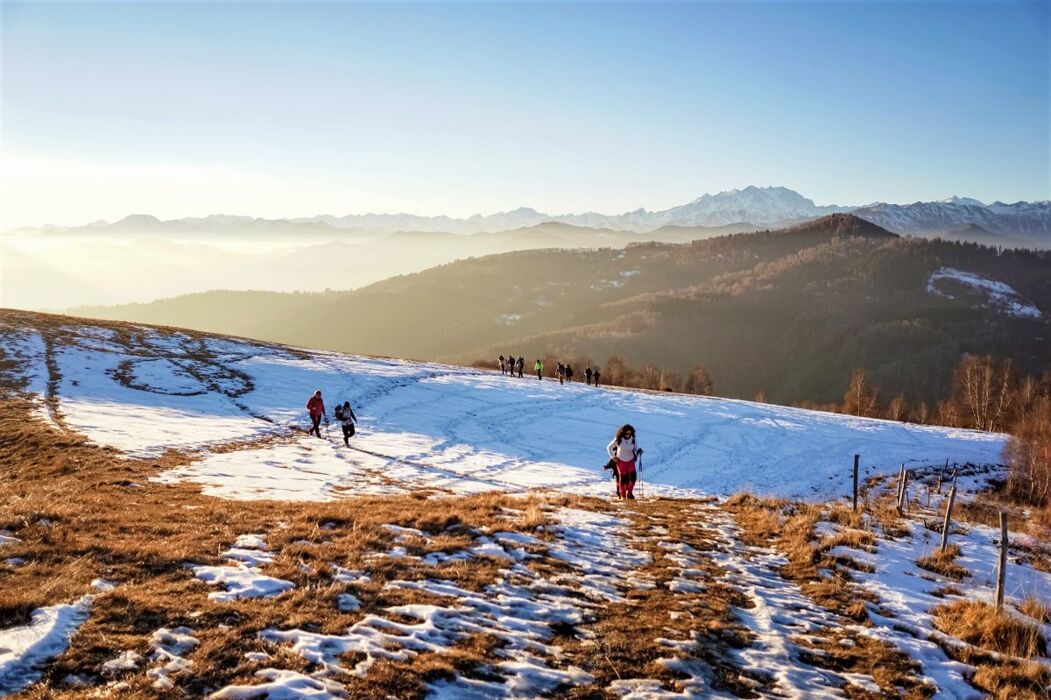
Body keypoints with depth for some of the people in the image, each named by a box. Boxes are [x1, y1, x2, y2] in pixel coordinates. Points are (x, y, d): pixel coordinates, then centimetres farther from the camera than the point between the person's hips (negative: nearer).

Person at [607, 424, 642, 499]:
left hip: (630, 460, 1)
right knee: (622, 478, 3)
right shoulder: (618, 440, -15)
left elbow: (636, 448, 1)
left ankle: (629, 492, 6)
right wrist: (613, 457, -7)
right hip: (621, 461, -1)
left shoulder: (633, 440, -10)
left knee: (633, 476, -12)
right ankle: (622, 495, 19)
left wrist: (639, 450, -22)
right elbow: (609, 447, -2)